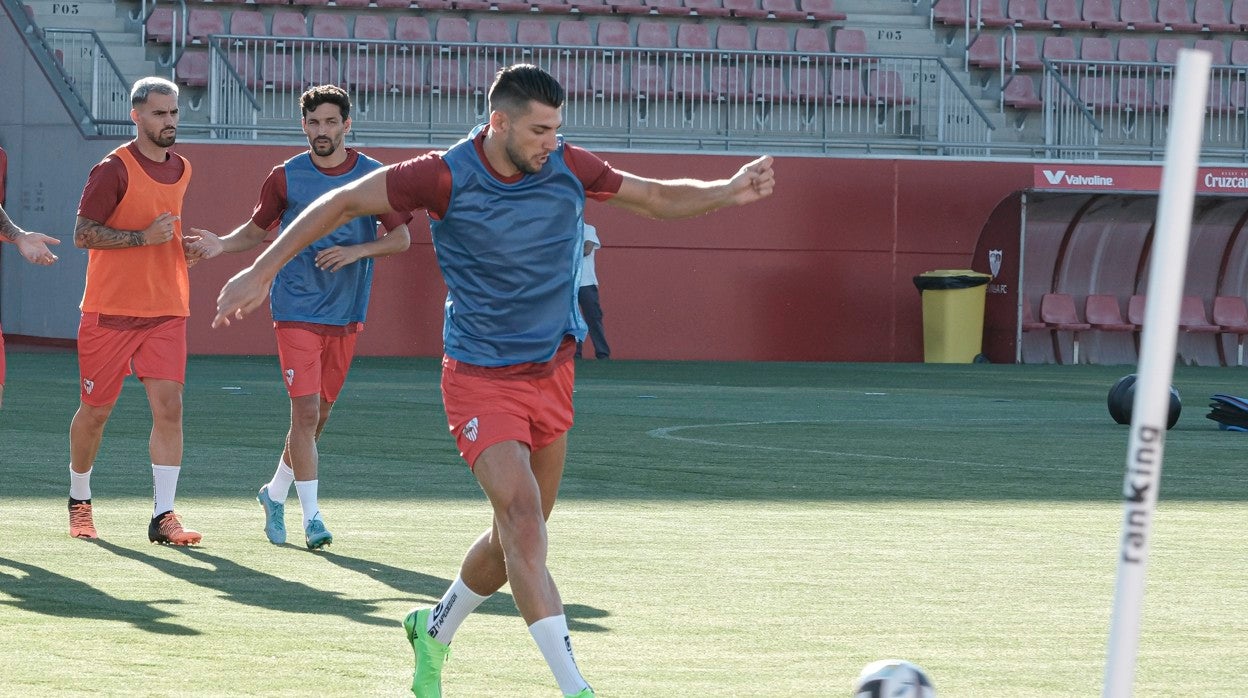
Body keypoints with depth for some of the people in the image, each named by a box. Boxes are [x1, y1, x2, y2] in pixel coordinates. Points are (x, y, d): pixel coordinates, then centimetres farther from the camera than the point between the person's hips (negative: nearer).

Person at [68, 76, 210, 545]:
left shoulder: (181, 170, 12)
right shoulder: (114, 169, -9)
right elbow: (83, 233, -13)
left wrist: (186, 242, 8)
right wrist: (144, 236, -19)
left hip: (166, 313, 5)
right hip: (110, 312, -5)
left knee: (169, 406, -9)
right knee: (96, 411, 6)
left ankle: (163, 516, -9)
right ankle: (79, 503, 28)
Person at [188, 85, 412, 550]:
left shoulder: (374, 176, 1)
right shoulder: (286, 178, -1)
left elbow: (401, 237, 2)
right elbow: (258, 229, 12)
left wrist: (357, 251, -14)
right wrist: (223, 245, -7)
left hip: (346, 315, 3)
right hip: (297, 312, -3)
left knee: (318, 415, 12)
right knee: (306, 411, -12)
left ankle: (276, 493, 32)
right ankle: (311, 517, -10)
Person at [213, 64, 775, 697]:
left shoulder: (569, 168, -5)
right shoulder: (446, 177, -16)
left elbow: (658, 197, 7)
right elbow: (342, 203, -7)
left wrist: (730, 191, -10)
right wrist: (261, 272, -8)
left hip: (551, 373, 5)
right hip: (479, 378, -5)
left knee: (516, 537, 13)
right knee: (523, 517, -21)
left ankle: (433, 632, 40)